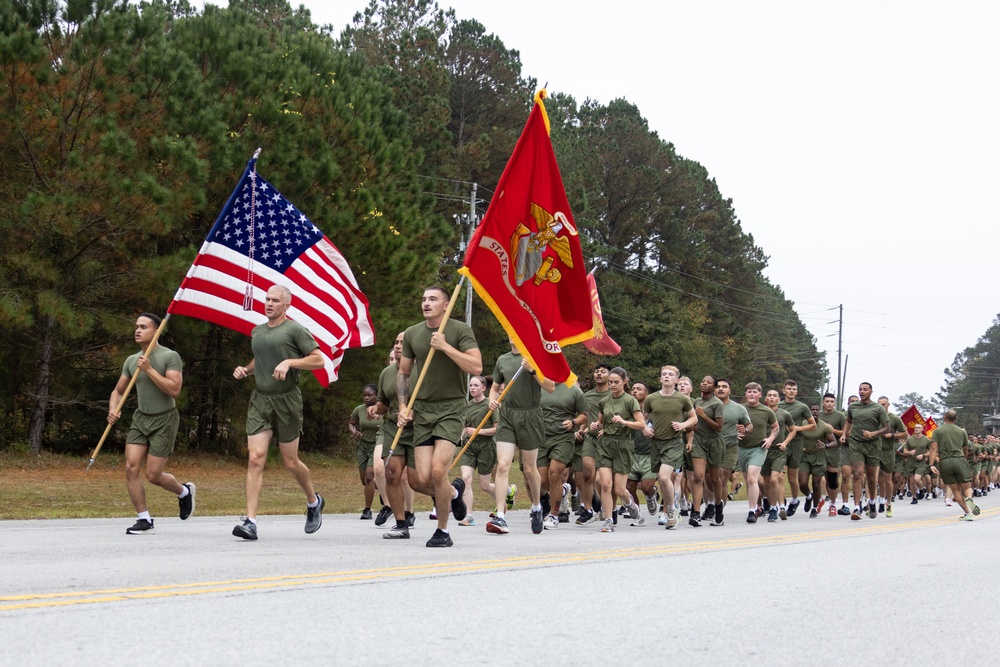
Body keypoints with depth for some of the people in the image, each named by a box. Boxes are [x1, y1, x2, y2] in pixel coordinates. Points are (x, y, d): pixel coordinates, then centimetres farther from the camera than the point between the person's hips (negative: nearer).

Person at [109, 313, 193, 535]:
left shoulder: (170, 357, -10)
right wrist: (113, 409, -5)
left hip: (164, 420, -5)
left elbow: (174, 390, -20)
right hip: (141, 419, 5)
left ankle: (184, 492, 27)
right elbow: (118, 391, 16)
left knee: (153, 475, -4)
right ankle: (144, 521, 0)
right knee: (131, 468, -9)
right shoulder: (131, 361, 8)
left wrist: (149, 369, -22)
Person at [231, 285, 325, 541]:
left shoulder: (294, 330, -5)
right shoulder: (257, 331, 14)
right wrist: (245, 370, 10)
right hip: (260, 399, 4)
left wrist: (289, 362, -18)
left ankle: (313, 502, 34)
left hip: (286, 400, -4)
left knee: (290, 462, 6)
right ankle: (250, 521, -14)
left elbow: (319, 360, -6)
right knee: (256, 458, -9)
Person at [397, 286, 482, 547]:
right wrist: (403, 406, 4)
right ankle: (453, 492, 29)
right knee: (422, 479, -6)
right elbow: (403, 373, 16)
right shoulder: (411, 334, 7)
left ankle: (443, 531, 0)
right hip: (422, 410, 4)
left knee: (438, 470, -19)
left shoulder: (460, 330, -6)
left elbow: (476, 367, -17)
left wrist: (445, 346, -20)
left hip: (451, 408, -4)